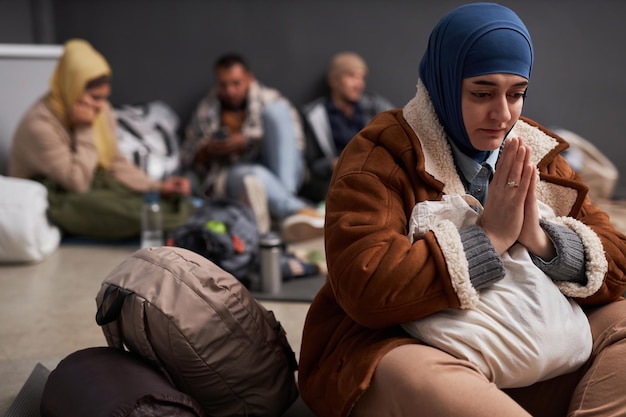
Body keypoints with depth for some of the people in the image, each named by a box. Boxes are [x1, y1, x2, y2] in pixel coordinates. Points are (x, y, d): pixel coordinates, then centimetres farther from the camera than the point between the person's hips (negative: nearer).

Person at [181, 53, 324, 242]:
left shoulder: (270, 99, 10)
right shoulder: (206, 111, 13)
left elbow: (293, 141, -1)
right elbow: (187, 159, 15)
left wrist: (246, 142, -12)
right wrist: (208, 150, -9)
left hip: (281, 175, 1)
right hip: (229, 178, -1)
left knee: (275, 109, -20)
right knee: (255, 175, -38)